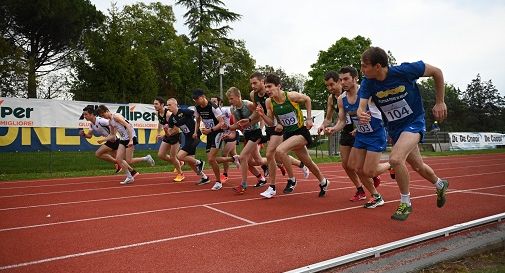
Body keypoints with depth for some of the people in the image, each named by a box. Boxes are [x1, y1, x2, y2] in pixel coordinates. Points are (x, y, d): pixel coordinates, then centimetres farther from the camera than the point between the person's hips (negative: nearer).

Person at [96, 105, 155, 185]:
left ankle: (146, 158, 12)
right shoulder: (110, 122, 13)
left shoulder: (116, 116, -14)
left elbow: (128, 126, -21)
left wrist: (131, 140, -26)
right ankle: (129, 177, 11)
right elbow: (112, 135, 21)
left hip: (130, 138, -9)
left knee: (128, 161, -7)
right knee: (118, 159, 1)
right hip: (123, 139, 9)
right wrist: (103, 140, 8)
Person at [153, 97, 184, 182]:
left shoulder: (168, 114, -26)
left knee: (172, 157, -1)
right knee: (160, 155, 5)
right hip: (167, 136, 8)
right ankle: (178, 163, 28)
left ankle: (180, 174, 21)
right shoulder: (158, 113, -2)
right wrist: (158, 133, 16)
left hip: (175, 136, -8)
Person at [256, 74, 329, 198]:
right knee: (308, 162, 18)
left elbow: (307, 99, 2)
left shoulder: (291, 96, -18)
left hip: (301, 132, -5)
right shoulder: (269, 102, -6)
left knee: (280, 150, -28)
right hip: (288, 134, 5)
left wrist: (309, 118, 0)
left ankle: (292, 180, -7)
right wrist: (262, 115, -15)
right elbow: (271, 123, 3)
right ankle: (323, 182, 44)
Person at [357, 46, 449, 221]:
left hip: (414, 122, -5)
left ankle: (405, 203, -5)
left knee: (395, 159, -28)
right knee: (417, 166, 21)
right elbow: (361, 106, -22)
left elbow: (437, 72, -9)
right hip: (394, 128, 6)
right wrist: (361, 114, -47)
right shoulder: (368, 83, -13)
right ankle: (440, 185, 54)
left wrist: (440, 102, -7)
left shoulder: (404, 71, -24)